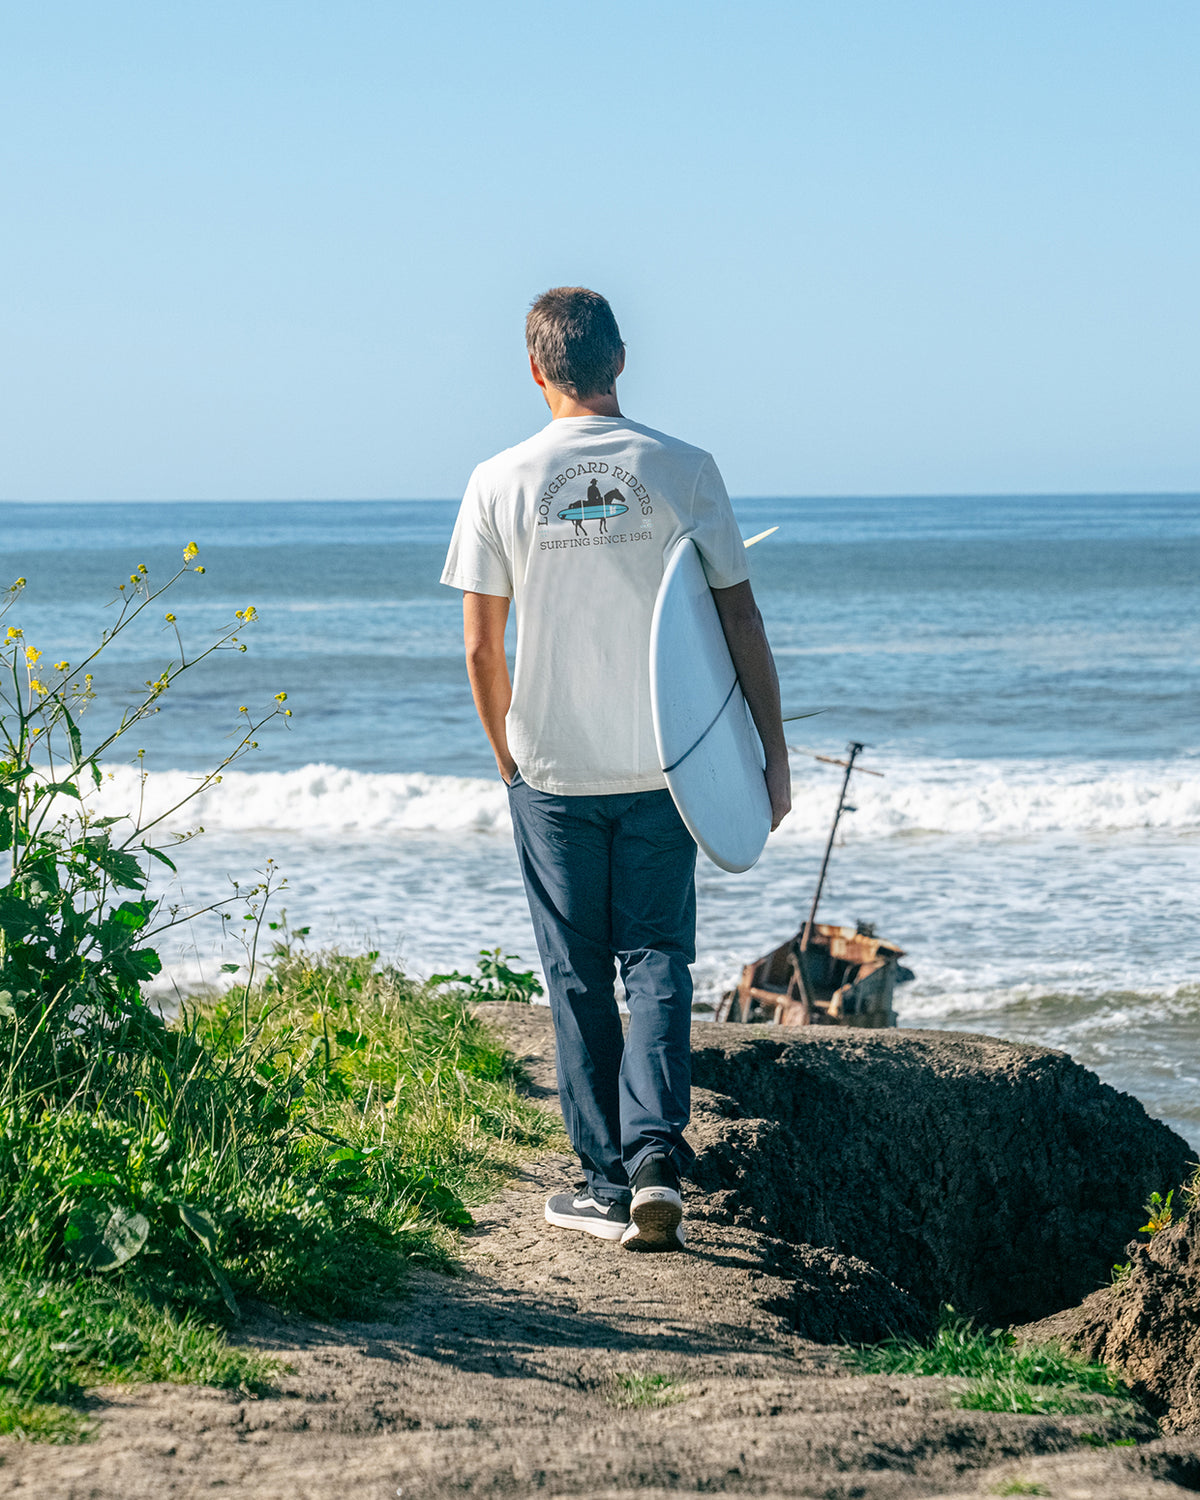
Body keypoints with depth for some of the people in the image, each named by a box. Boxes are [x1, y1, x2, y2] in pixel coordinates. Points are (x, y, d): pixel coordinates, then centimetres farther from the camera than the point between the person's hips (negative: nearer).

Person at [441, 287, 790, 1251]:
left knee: (577, 977, 9)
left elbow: (482, 647, -2)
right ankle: (657, 1161, -8)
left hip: (553, 772, 0)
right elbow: (740, 619, -3)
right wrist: (773, 757, 4)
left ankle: (609, 1183, 11)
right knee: (657, 960, 9)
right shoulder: (683, 471, -4)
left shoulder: (500, 484, -5)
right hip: (662, 765, 0)